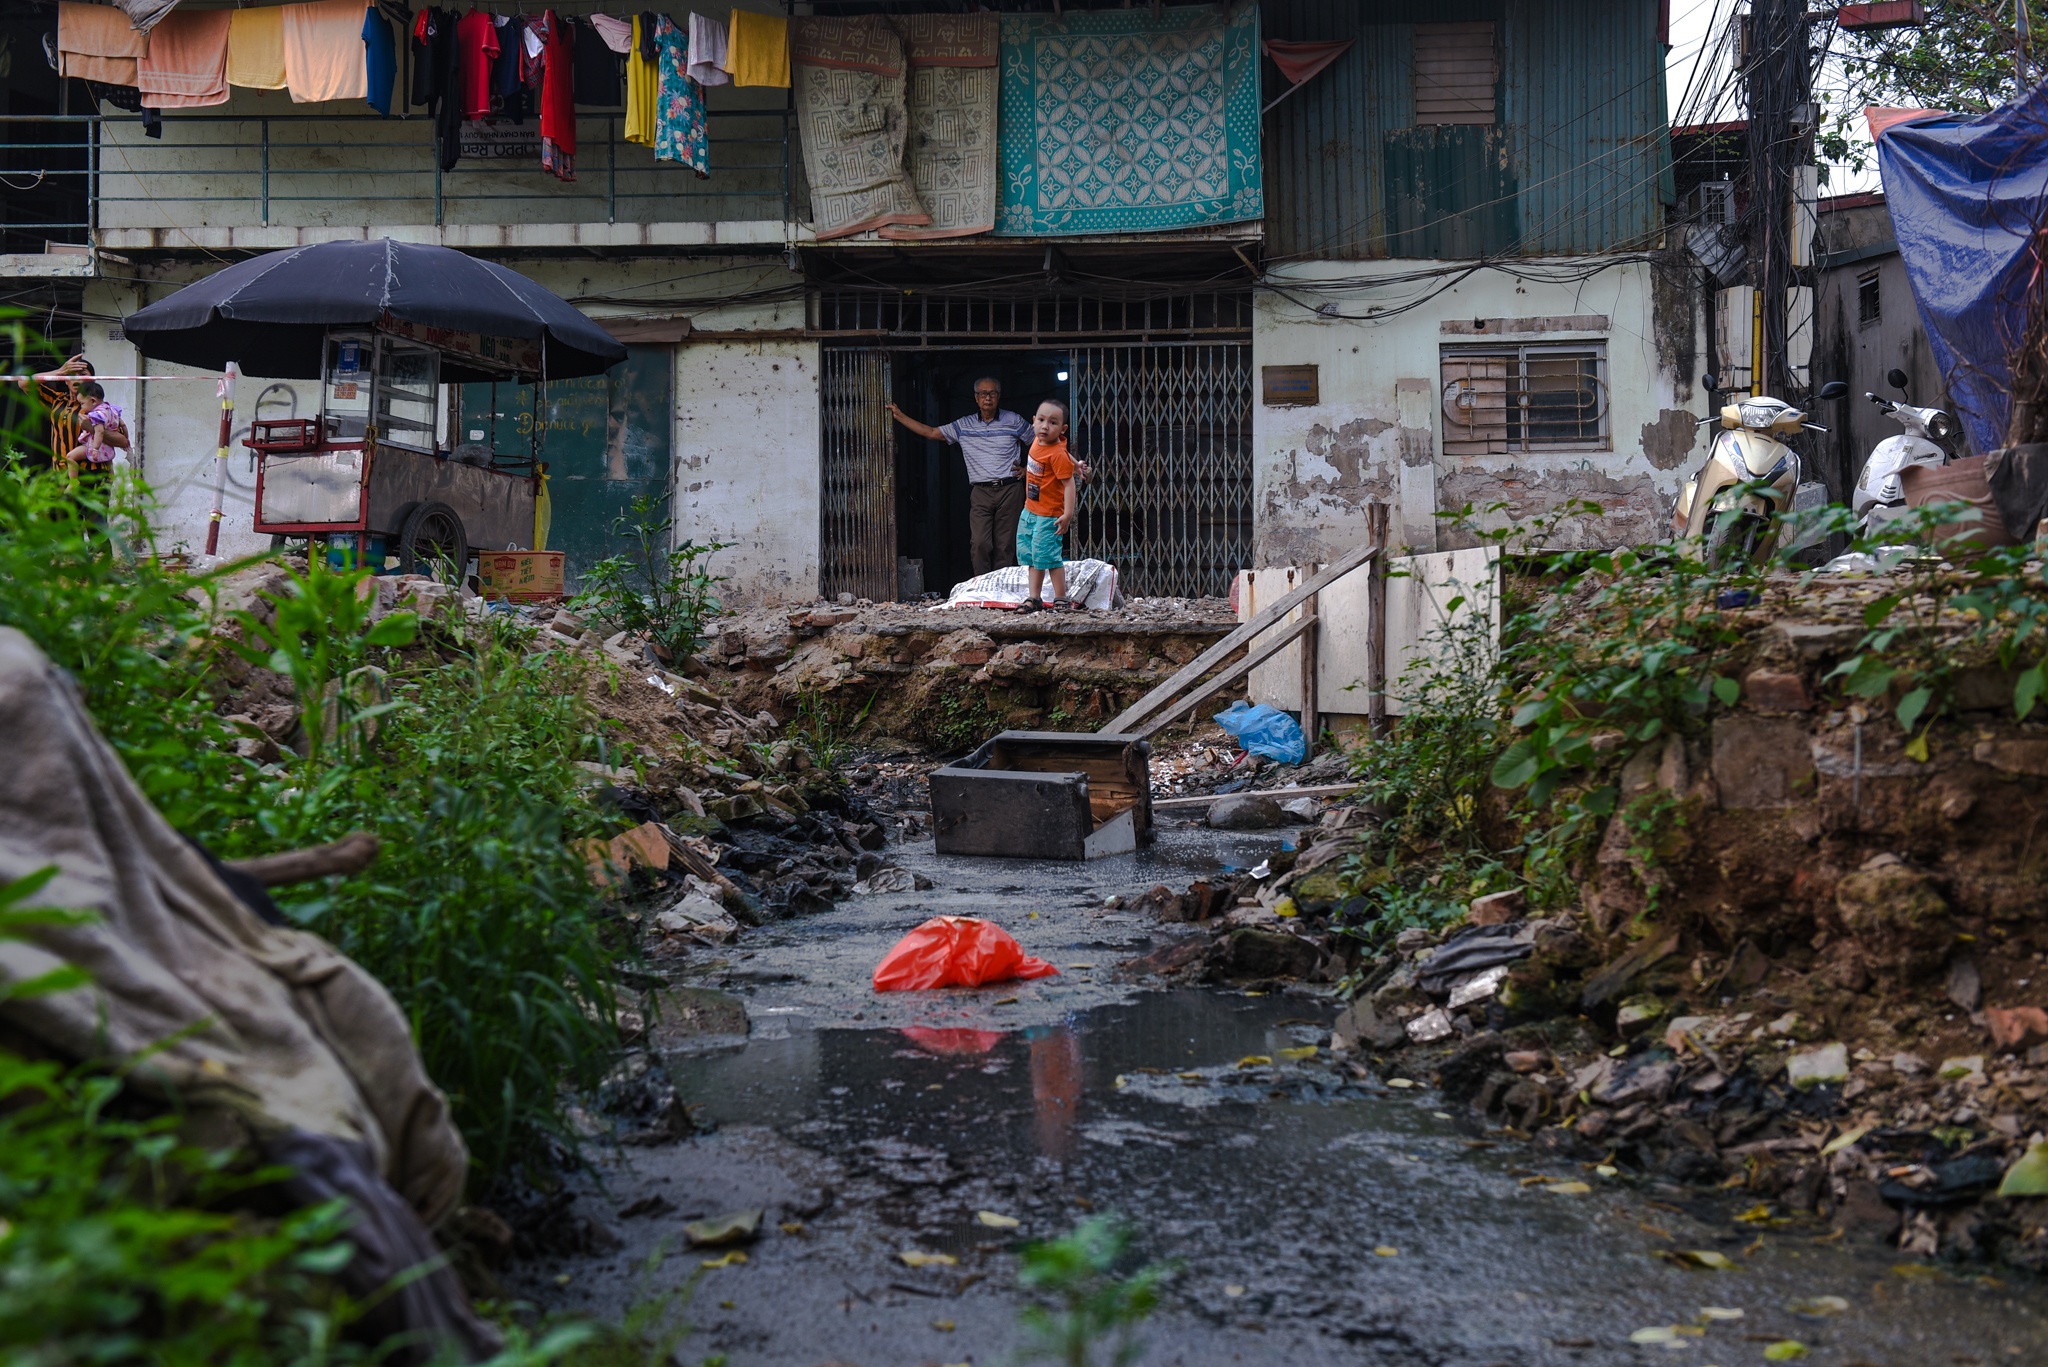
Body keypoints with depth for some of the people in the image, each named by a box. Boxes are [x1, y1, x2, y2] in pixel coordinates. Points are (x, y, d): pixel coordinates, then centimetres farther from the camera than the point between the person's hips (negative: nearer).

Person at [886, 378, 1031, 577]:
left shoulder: (1013, 421, 5)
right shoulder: (964, 426, 9)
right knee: (980, 544, -11)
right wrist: (899, 416, 8)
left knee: (1005, 545, -1)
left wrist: (1028, 468, 4)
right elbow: (931, 433, 10)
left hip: (1010, 489, -1)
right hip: (980, 492, 1)